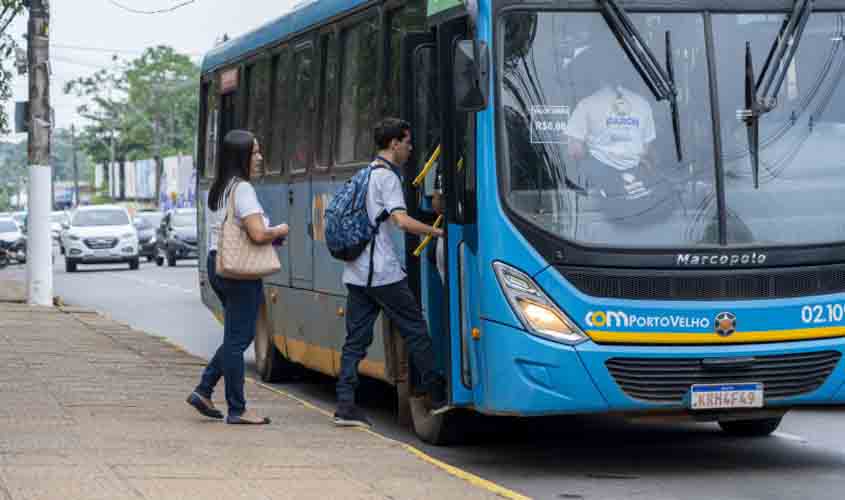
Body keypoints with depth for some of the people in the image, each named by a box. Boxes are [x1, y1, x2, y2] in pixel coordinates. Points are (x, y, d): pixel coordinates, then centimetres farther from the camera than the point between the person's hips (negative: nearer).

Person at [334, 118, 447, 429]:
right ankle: (437, 395, 9)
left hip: (355, 273, 8)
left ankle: (345, 405, -2)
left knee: (355, 340, 5)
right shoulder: (387, 176, -9)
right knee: (415, 332, 3)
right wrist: (437, 232, -13)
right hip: (384, 273, -8)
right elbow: (402, 221, -21)